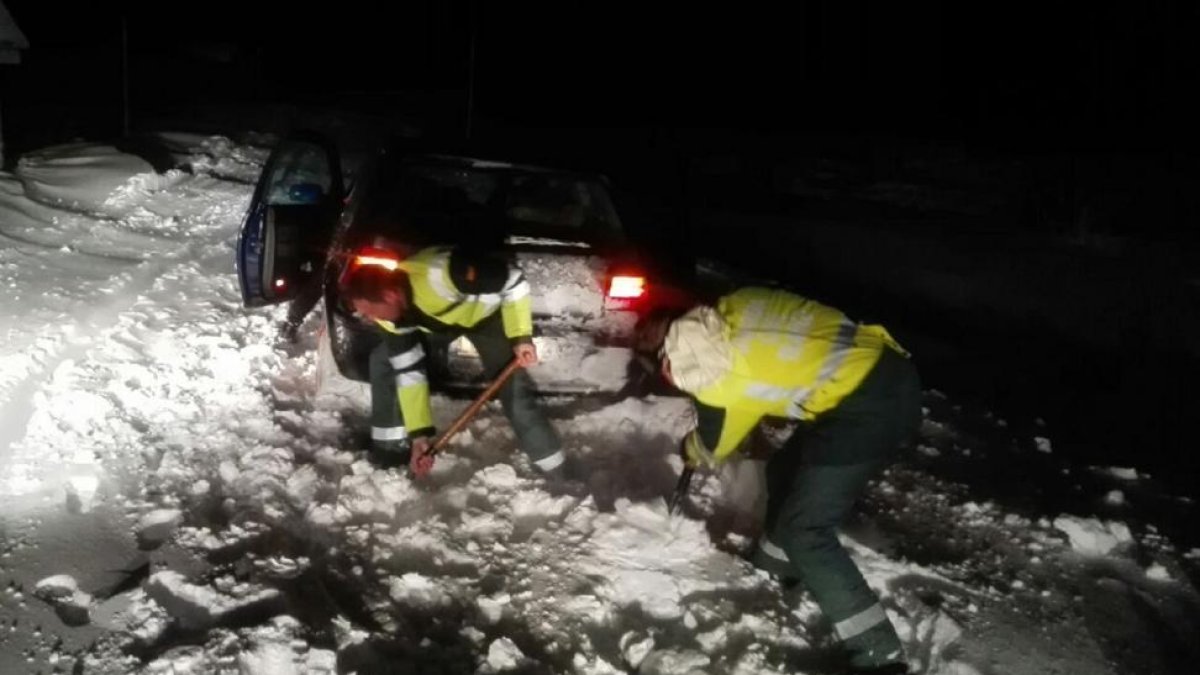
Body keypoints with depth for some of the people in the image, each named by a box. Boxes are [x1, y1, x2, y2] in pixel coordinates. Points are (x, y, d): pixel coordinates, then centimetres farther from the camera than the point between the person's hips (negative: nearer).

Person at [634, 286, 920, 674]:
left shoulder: (708, 375, -10)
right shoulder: (730, 310, 7)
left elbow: (712, 446, 9)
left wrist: (692, 453, 33)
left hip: (867, 406, -9)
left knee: (803, 531, 1)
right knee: (786, 472, 25)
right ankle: (777, 570, 48)